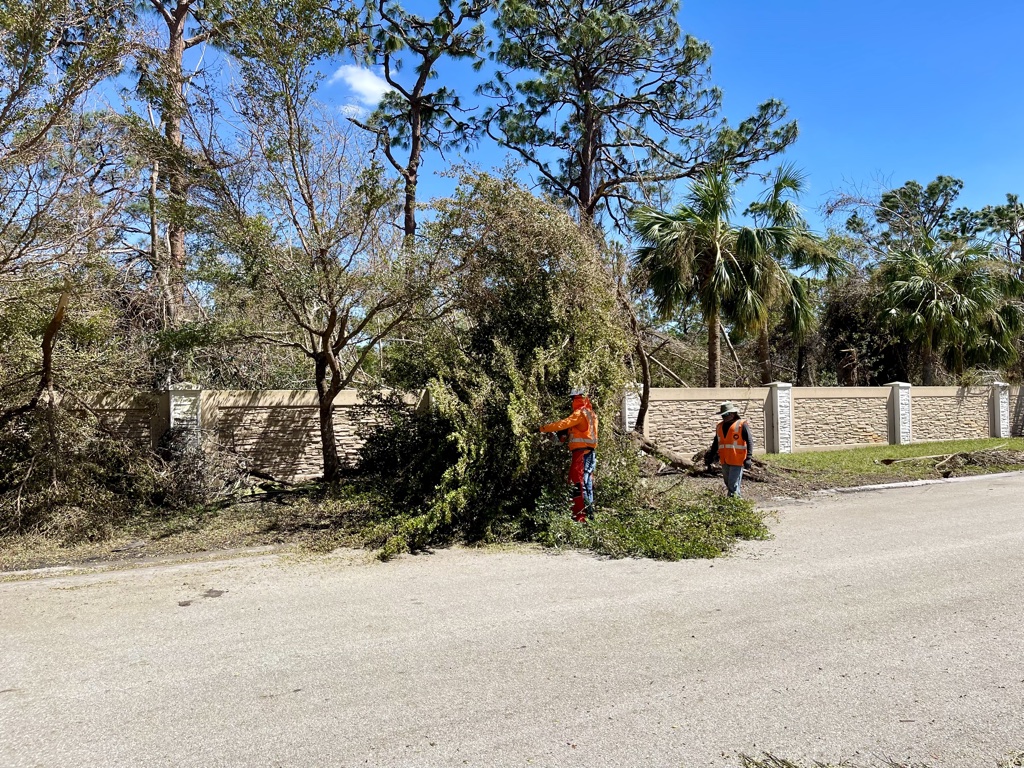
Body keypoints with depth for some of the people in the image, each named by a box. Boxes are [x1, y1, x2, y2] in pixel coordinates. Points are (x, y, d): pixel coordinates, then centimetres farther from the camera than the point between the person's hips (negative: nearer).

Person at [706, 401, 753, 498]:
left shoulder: (742, 425, -6)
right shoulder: (720, 426, 13)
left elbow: (749, 442, -10)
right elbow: (716, 443, 21)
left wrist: (748, 458, -17)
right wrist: (711, 455, 13)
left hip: (737, 461, -7)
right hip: (725, 462, 7)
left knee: (733, 486, -9)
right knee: (728, 485, 15)